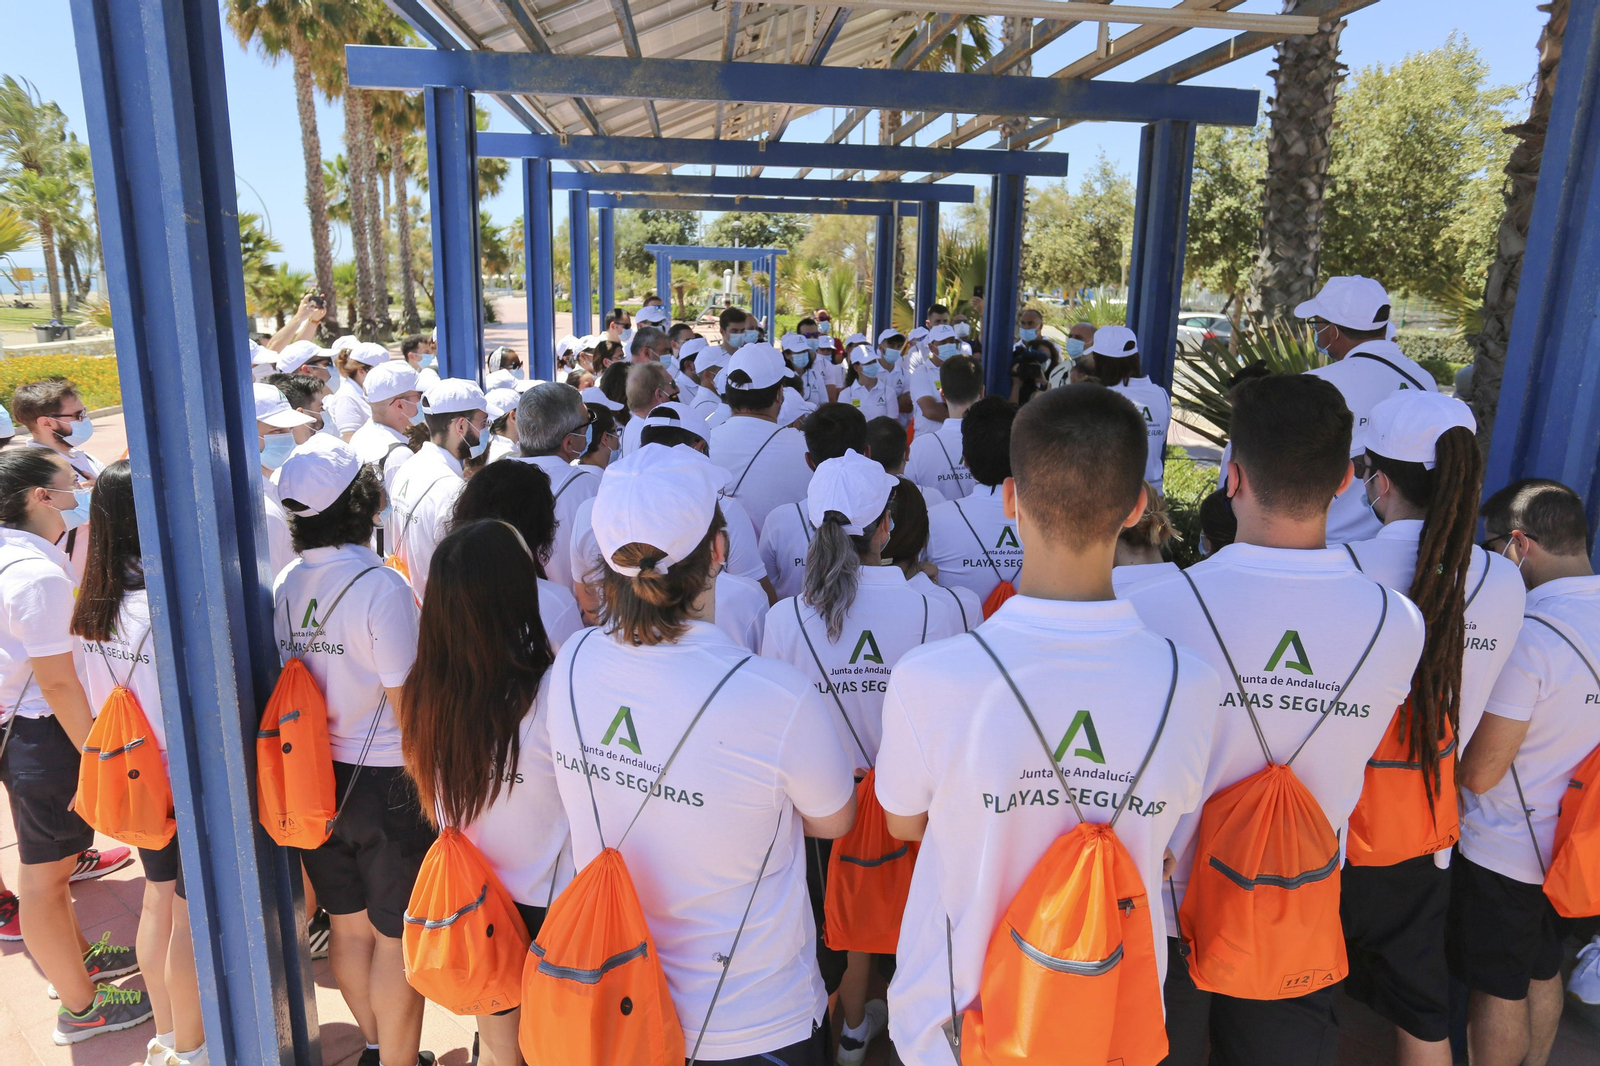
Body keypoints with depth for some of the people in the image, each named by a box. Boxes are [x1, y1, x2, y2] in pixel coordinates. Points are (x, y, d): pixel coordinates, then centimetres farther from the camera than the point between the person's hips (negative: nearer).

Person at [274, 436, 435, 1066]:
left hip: (313, 778, 7)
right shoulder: (382, 587, -20)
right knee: (397, 938, 10)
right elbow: (406, 706, -18)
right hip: (386, 784, -6)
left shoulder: (283, 588, -2)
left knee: (348, 925, 21)